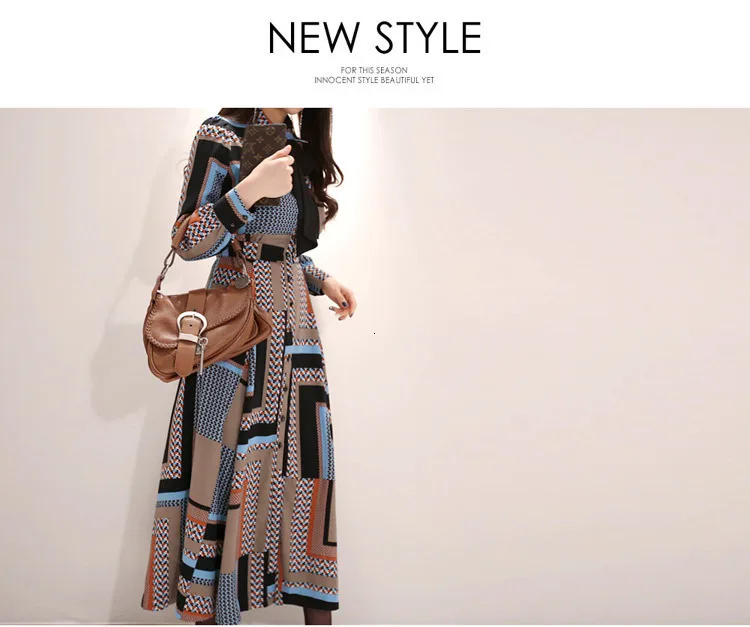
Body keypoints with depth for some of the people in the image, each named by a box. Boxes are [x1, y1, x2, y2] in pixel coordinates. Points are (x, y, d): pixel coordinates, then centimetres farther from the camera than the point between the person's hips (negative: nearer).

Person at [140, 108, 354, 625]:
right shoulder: (221, 138, -5)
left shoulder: (297, 150, 15)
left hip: (294, 327, 6)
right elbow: (187, 242, -10)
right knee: (230, 463, -2)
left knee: (305, 460, 6)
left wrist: (323, 281, 7)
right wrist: (251, 190, -21)